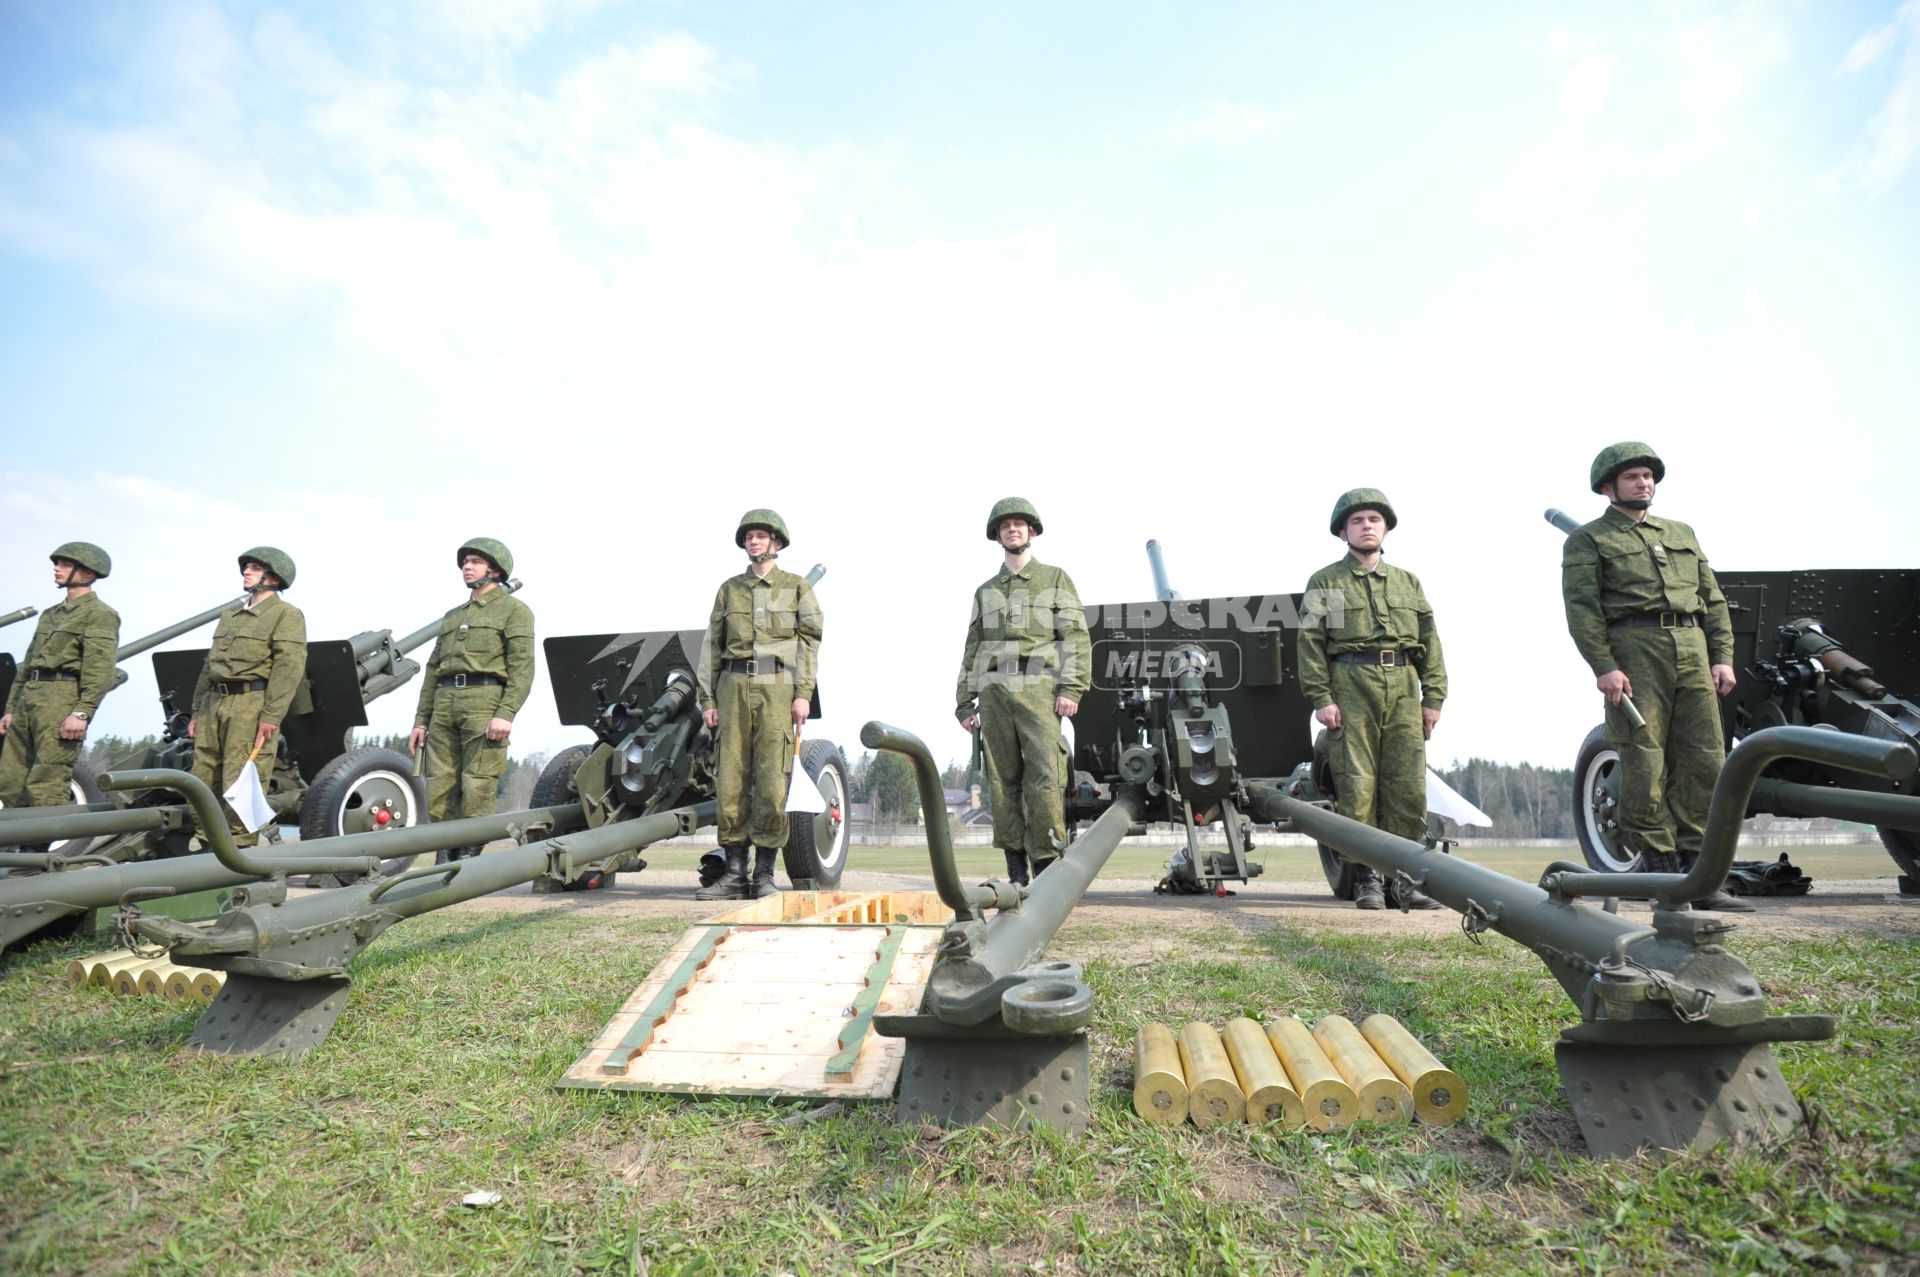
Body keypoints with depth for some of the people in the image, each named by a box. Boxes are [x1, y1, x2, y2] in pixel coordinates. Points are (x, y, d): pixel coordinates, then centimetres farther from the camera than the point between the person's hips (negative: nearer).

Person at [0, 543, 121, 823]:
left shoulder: (99, 614, -4)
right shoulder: (50, 614, 22)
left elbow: (100, 671, -15)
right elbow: (27, 665, 25)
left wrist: (82, 713, -23)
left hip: (62, 701, -9)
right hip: (28, 699, 9)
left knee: (47, 788, -11)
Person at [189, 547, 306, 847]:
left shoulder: (286, 614, -2)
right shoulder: (229, 614, 22)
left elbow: (289, 667, -12)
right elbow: (209, 664, 24)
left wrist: (271, 716, -19)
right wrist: (197, 710, 18)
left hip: (252, 704, -8)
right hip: (214, 702, 8)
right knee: (202, 779, 8)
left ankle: (241, 848, -1)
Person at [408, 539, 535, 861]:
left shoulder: (514, 609, 6)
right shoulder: (452, 616, 26)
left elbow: (522, 667, -6)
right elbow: (432, 671, 24)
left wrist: (505, 713, -18)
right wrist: (420, 720, 14)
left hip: (484, 701, -6)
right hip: (444, 704, 6)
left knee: (477, 789, -9)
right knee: (438, 790, 2)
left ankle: (469, 857, -5)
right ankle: (446, 858, 8)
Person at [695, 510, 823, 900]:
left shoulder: (797, 587, 9)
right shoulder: (729, 589, 16)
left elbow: (810, 643, 3)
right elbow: (712, 647, 14)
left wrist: (804, 693, -8)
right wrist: (708, 699, 6)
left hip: (776, 687, -3)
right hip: (734, 687, 3)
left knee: (772, 781, -6)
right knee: (730, 779, 0)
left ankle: (764, 875, 2)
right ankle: (734, 872, 7)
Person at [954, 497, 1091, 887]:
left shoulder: (1055, 579, 13)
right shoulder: (985, 591, 22)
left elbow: (1076, 637, 4)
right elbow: (972, 649, 21)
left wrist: (1071, 688, -9)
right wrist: (964, 702, 12)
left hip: (1038, 690, -3)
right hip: (993, 693, 3)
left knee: (1045, 778, -14)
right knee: (1002, 781, 0)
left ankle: (1046, 865, -7)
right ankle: (1015, 870, 6)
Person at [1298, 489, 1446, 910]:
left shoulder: (1407, 582, 20)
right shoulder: (1325, 582, 9)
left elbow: (1430, 641, 16)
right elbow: (1310, 642, 1)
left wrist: (1433, 697, 6)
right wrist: (1321, 698, -9)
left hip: (1403, 689, 3)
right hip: (1350, 688, -3)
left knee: (1408, 786, 0)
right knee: (1357, 786, -3)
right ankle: (1366, 878, 4)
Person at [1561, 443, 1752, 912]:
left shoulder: (1682, 534, 25)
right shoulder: (1588, 540, 6)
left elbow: (1713, 599, 21)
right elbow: (1582, 608, -5)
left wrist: (1722, 657, 8)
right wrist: (1604, 666, -16)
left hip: (1693, 653, 6)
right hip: (1635, 652, -6)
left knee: (1705, 762, 2)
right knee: (1644, 768, -5)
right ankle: (1662, 875, 1)